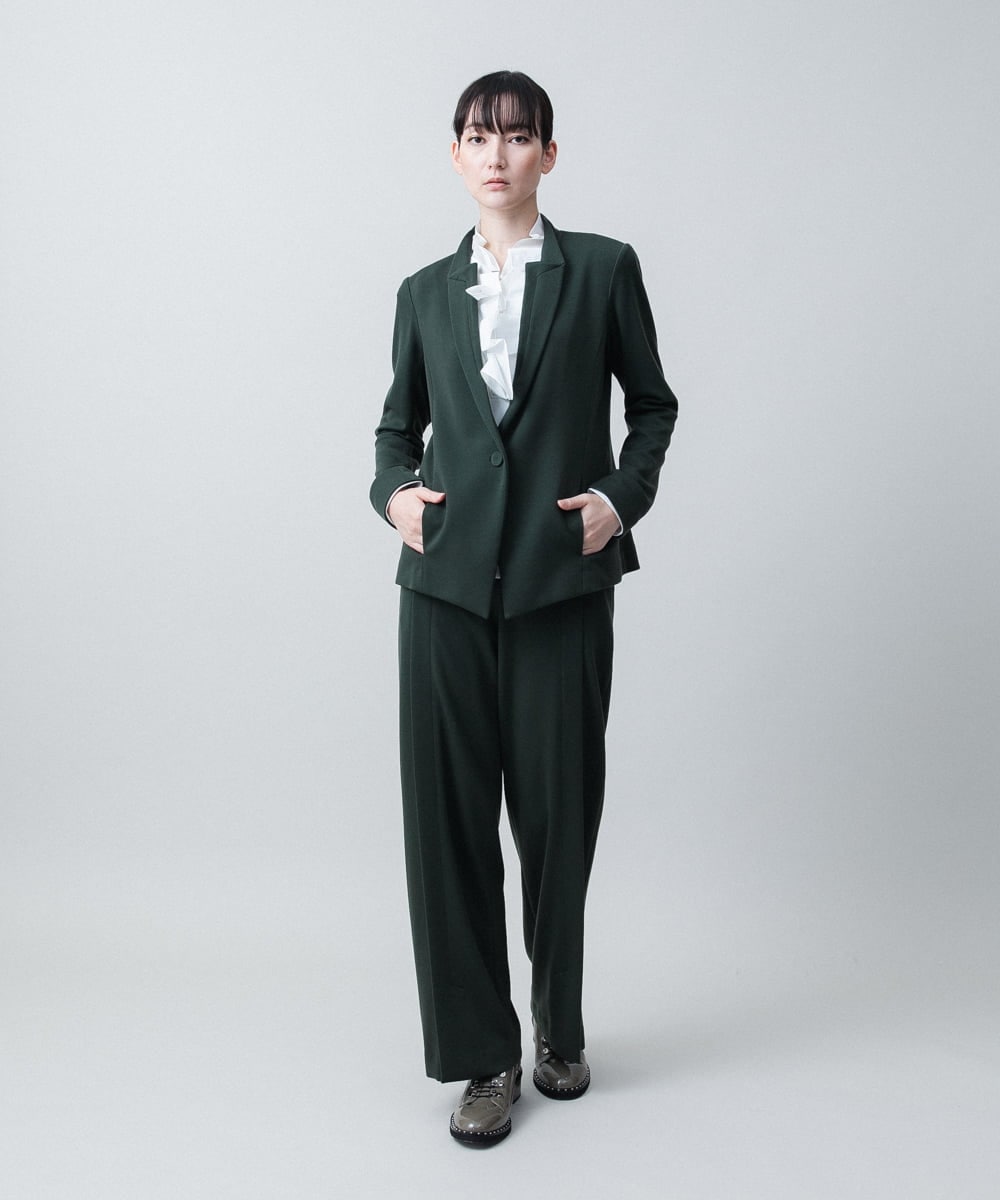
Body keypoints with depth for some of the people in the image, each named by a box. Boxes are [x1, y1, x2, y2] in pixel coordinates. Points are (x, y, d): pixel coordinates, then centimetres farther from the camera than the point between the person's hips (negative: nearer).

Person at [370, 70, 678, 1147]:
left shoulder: (602, 270, 6)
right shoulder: (426, 292, 12)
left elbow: (652, 403, 13)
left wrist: (623, 495, -2)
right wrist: (392, 490, 1)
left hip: (563, 577, -2)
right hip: (448, 580, 2)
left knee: (557, 809, 6)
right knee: (446, 813, 0)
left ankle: (559, 1026, 29)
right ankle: (483, 1055, 14)